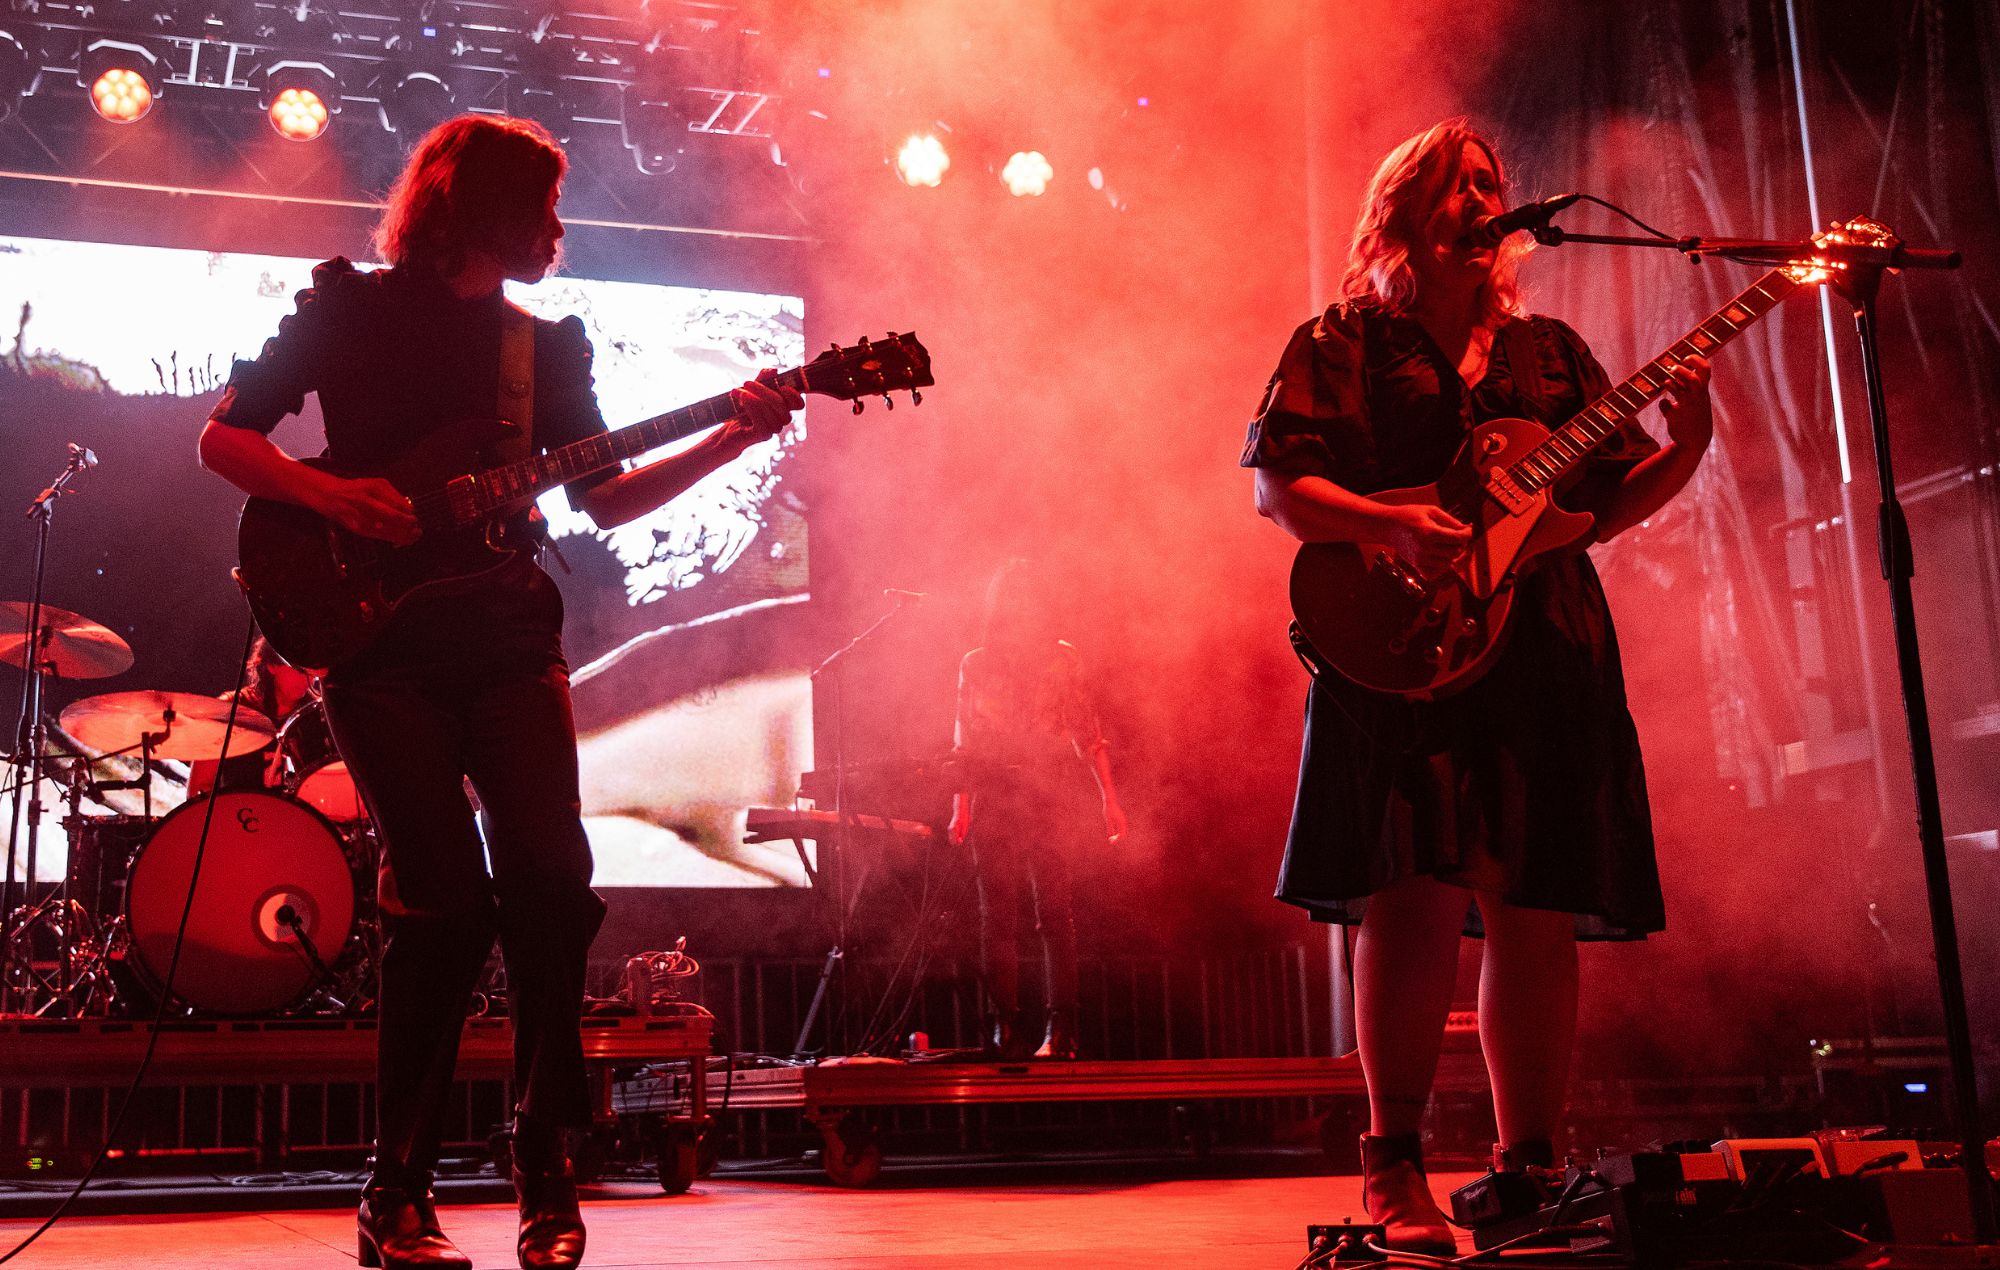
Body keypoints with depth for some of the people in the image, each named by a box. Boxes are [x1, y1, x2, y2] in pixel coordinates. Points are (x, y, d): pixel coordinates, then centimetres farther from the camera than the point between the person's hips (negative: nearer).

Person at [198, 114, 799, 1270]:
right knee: (446, 896, -13)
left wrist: (731, 440, 2)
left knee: (551, 879, -11)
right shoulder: (352, 309, 8)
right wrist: (332, 496, -12)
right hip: (383, 642, -3)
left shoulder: (547, 346, 18)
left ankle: (549, 1176, 4)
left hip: (512, 644, 3)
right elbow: (224, 439, 6)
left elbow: (605, 498, 14)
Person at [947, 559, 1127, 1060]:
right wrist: (960, 808, 4)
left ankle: (1059, 1031, -7)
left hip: (1052, 798, -1)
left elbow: (1088, 733, 7)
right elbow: (965, 744, 13)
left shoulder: (1063, 657, 9)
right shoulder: (975, 664, 12)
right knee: (997, 916, -1)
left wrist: (1109, 798, 0)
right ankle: (1006, 1031, 3)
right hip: (994, 802, 2)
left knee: (1055, 912, -8)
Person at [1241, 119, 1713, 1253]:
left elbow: (1607, 500, 19)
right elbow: (1279, 488, -2)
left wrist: (1683, 451, 0)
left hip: (1547, 654, 5)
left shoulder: (1549, 351, 23)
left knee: (1538, 916, 2)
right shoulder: (1339, 344, 10)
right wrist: (1395, 529, -18)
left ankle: (1527, 1169, 12)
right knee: (1421, 891, -17)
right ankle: (1396, 1168, -7)